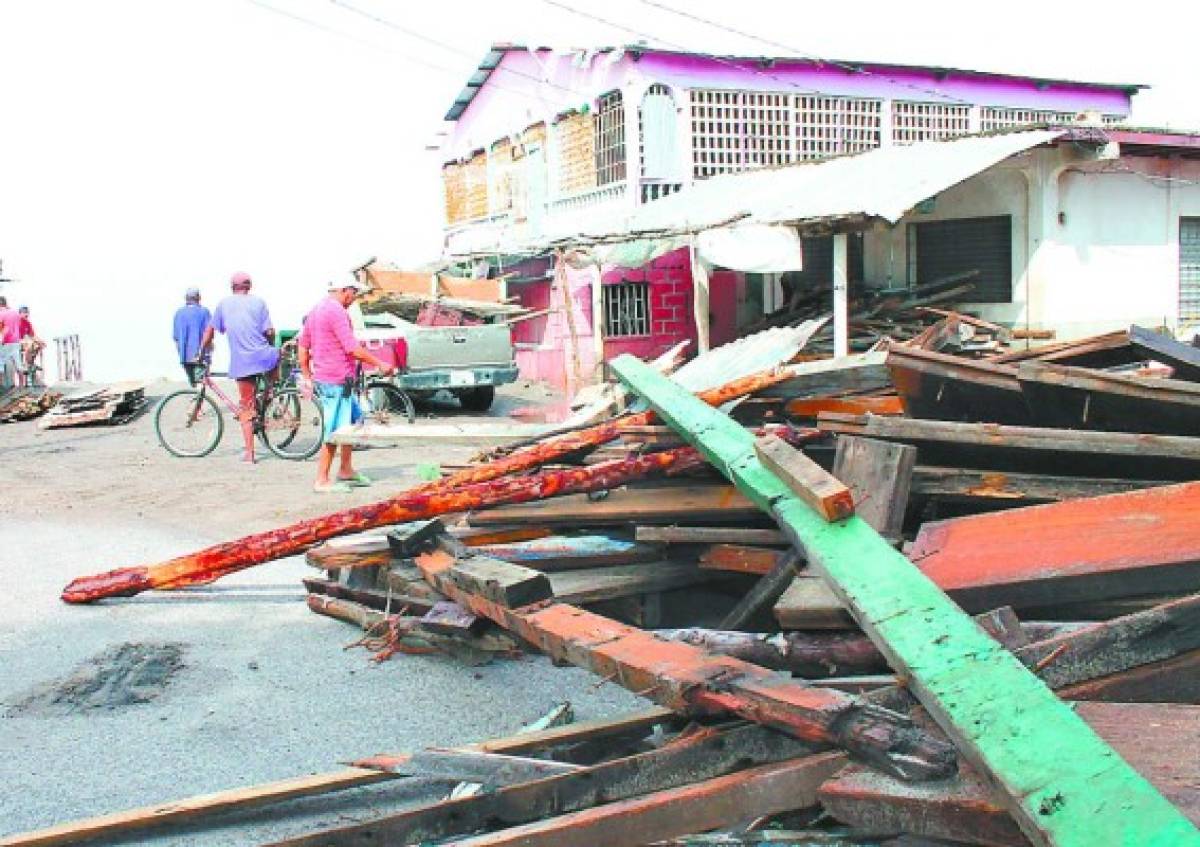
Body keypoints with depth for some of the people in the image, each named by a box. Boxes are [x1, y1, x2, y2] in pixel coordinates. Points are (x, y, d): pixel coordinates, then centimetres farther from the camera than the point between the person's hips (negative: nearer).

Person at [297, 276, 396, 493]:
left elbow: (302, 345, 19)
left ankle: (346, 471, 25)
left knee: (354, 419, 19)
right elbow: (352, 348, -21)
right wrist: (379, 364, -12)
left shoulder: (316, 310, 16)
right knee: (335, 431, -4)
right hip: (337, 380, -10)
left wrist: (307, 376, 21)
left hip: (322, 378, 10)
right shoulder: (337, 311, -15)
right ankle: (322, 481, 1)